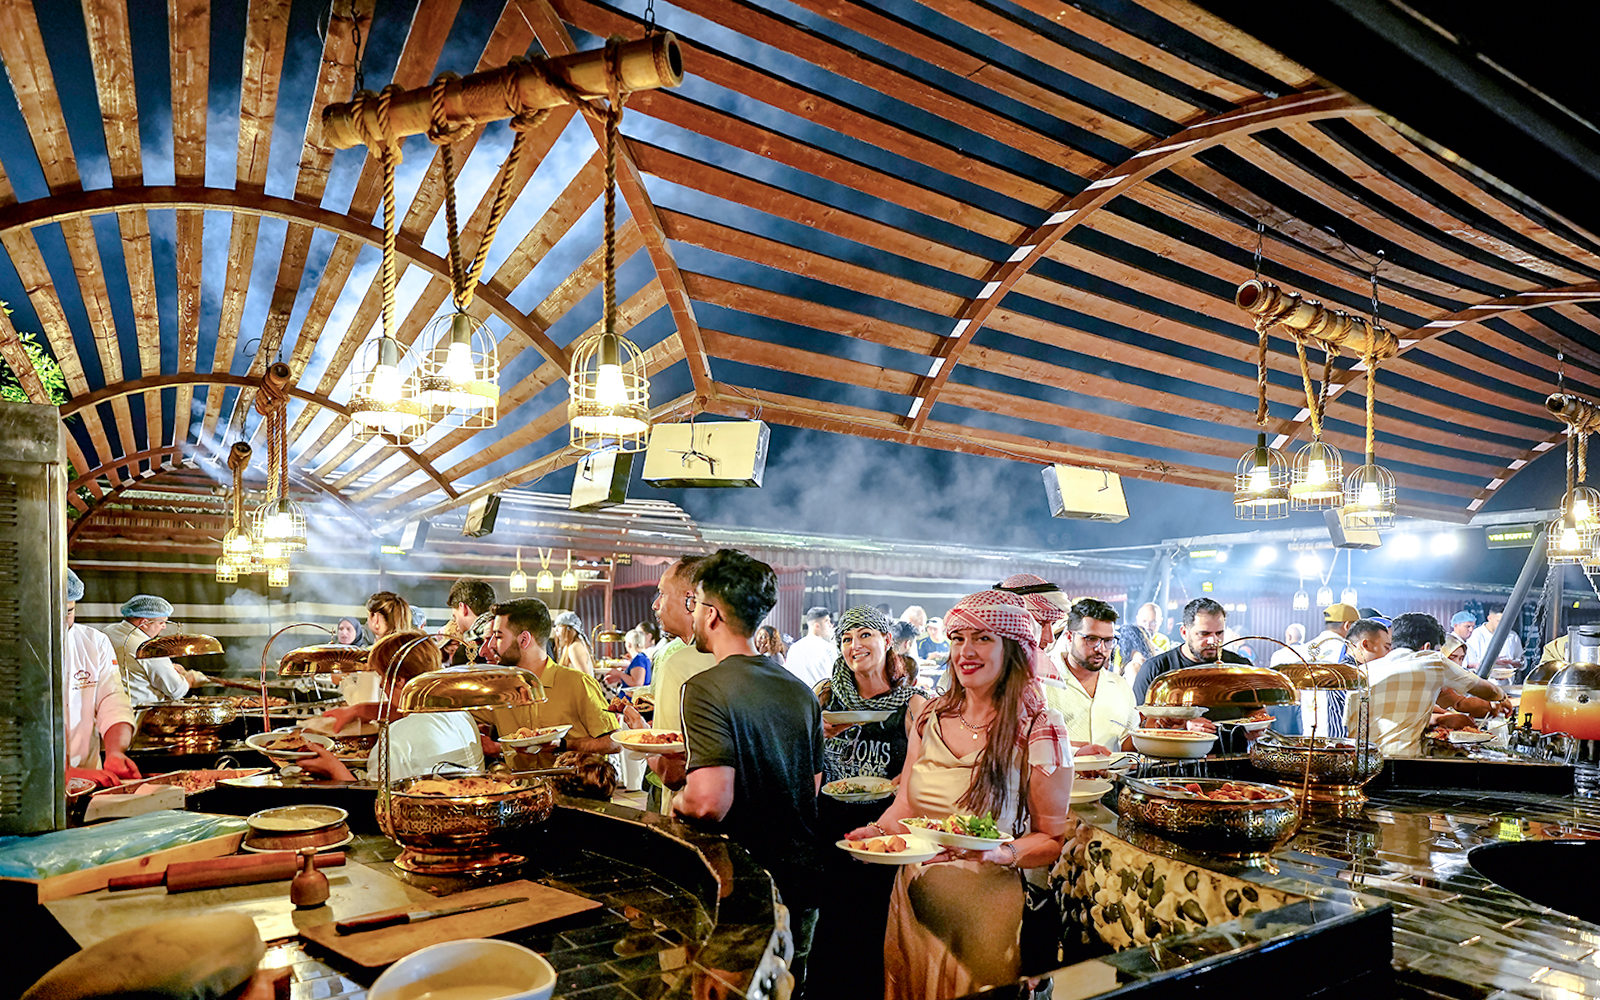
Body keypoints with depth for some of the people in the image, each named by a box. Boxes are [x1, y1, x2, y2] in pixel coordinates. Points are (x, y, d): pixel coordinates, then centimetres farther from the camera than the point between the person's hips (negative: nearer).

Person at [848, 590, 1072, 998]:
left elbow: (1056, 839, -7)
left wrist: (1002, 853, -24)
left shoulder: (1039, 730, -10)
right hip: (916, 900, 5)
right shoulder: (931, 717, 4)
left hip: (990, 907, -4)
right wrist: (877, 831, -10)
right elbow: (905, 805, 10)